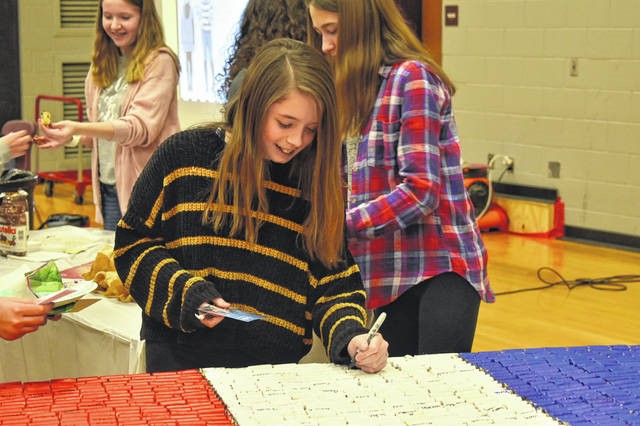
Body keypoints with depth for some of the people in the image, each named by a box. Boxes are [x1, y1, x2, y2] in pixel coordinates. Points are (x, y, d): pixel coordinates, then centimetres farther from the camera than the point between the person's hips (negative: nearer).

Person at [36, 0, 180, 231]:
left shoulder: (159, 62, -9)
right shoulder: (102, 63, 11)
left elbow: (141, 127, -20)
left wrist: (79, 128, -31)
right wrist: (70, 137, -5)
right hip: (109, 186, 6)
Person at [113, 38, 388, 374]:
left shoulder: (317, 184, 8)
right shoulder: (185, 156, 2)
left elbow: (334, 283, 10)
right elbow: (132, 243, 8)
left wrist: (352, 338, -10)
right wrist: (187, 294, -7)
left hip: (276, 368, 2)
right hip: (181, 358, -2)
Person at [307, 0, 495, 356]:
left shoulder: (412, 77, -11)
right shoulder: (360, 90, 14)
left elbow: (420, 191, -18)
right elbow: (357, 189, 12)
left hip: (440, 270, -8)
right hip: (391, 274, 8)